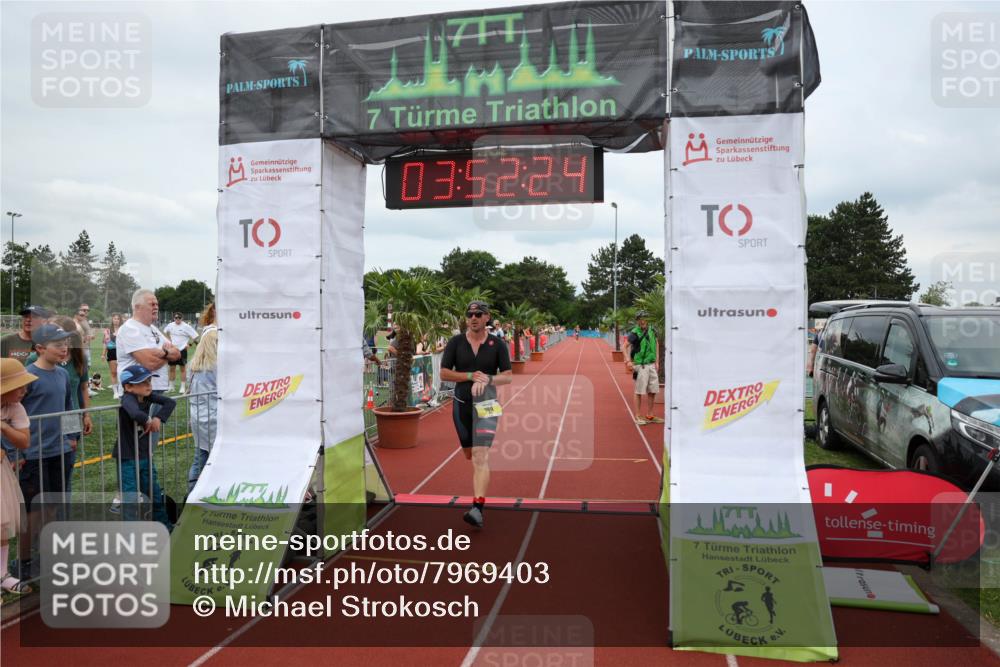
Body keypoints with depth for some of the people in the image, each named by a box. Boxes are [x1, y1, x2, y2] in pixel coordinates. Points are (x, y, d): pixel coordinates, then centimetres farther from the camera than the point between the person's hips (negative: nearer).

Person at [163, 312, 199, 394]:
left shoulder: (186, 326, -8)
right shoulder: (170, 325, 5)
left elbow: (195, 336, -9)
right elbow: (165, 332, 26)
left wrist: (188, 343, -10)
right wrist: (169, 340, 15)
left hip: (182, 350, -4)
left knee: (182, 368, 1)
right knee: (172, 368, 8)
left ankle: (183, 387, 5)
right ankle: (171, 386, 17)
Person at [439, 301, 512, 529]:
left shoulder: (497, 345, -2)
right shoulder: (455, 342, 1)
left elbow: (508, 377, -3)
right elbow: (444, 373, -2)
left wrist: (487, 379, -22)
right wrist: (471, 376, -16)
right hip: (461, 404, 3)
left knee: (480, 456, -16)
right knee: (469, 454, 18)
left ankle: (478, 509, -21)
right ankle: (481, 481, 49)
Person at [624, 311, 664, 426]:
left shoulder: (651, 331, 7)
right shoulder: (634, 333, -11)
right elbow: (626, 346, -12)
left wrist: (657, 361, 13)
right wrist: (628, 360, -22)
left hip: (651, 365, 6)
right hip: (640, 365, -6)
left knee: (652, 391, 10)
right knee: (639, 392, 0)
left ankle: (649, 416, 22)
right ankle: (638, 417, 9)